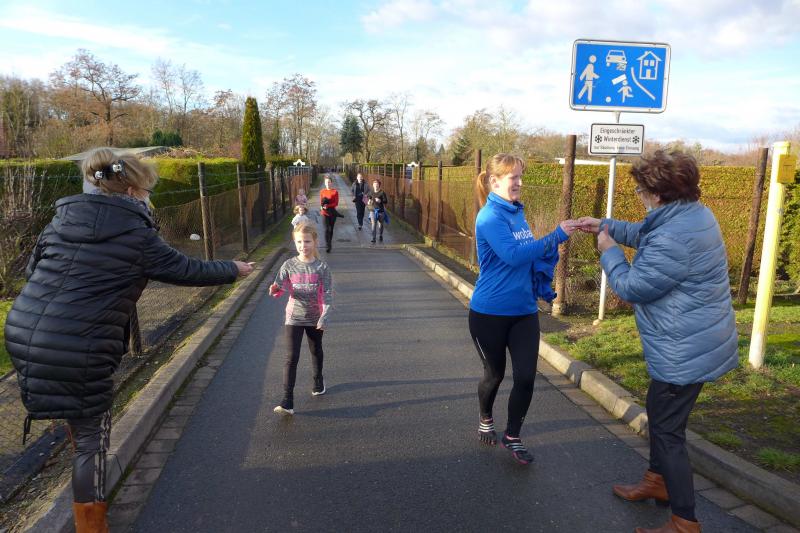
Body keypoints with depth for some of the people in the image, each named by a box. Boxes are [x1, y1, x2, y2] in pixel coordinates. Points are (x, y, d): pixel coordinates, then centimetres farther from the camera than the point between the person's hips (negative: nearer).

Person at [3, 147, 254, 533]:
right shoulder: (138, 236, -7)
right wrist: (233, 270, 17)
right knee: (91, 437, 9)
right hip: (80, 351, -7)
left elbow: (33, 268, 19)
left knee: (81, 421, 31)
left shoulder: (63, 217, 9)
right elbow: (188, 270, 3)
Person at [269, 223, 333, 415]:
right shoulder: (289, 265, -6)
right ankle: (287, 401, -7)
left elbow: (327, 294, -11)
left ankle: (318, 381, 48)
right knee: (291, 358, -7)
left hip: (315, 318, 0)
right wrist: (275, 289, -29)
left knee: (316, 352, 21)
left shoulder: (322, 267, -10)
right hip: (294, 318, 0)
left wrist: (324, 317, -21)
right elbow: (280, 288, -5)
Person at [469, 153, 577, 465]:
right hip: (490, 312, -5)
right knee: (495, 374, 13)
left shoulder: (517, 212, 6)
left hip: (524, 310, 6)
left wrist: (551, 248, -4)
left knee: (525, 378, 1)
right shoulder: (490, 216, -16)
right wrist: (556, 236, -27)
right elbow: (512, 255, -29)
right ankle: (486, 420, 42)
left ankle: (512, 437, 23)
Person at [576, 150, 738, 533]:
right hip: (695, 343, 11)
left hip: (685, 352, -11)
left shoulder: (673, 238, -31)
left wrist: (609, 251, -5)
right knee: (658, 414, 25)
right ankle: (658, 481, 44)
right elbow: (645, 234, 21)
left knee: (667, 430, 2)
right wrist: (605, 225, 18)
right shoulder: (691, 214, 3)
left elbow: (631, 287, -21)